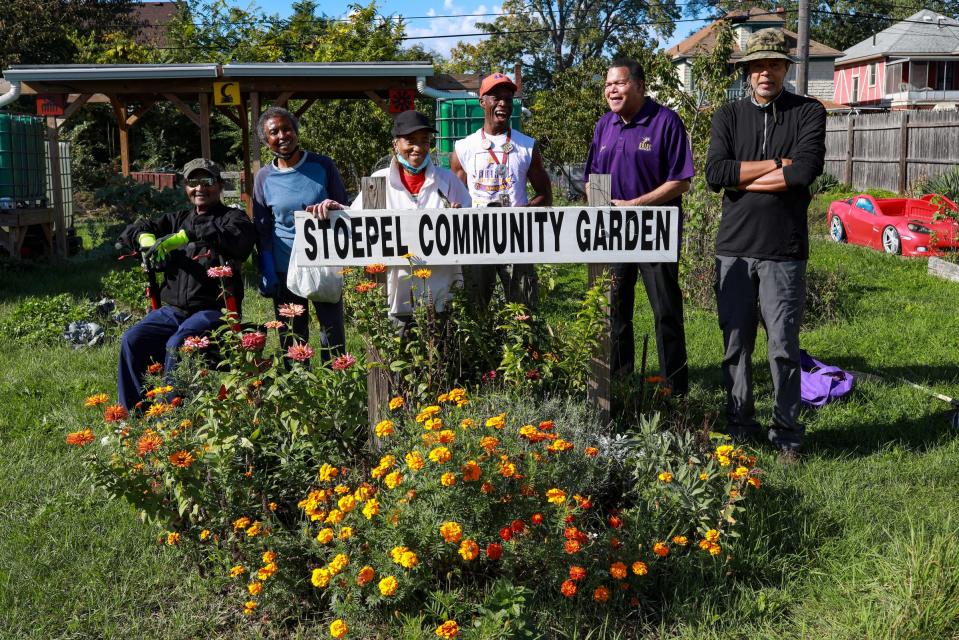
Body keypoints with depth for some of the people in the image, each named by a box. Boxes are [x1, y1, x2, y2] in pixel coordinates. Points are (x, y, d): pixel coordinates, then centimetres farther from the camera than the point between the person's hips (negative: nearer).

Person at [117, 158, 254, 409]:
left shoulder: (232, 217, 5)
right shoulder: (178, 219, 23)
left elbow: (238, 236, -20)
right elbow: (131, 231, 20)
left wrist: (185, 236, -26)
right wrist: (147, 239, -6)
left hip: (212, 310, -6)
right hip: (172, 310, 6)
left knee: (176, 346, -31)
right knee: (132, 341, -17)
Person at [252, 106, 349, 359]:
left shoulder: (323, 166, 1)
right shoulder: (264, 177, 4)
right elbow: (262, 230, 6)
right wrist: (267, 276, 0)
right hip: (284, 270, 1)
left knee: (333, 336, 4)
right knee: (292, 340, 8)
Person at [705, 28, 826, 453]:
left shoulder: (808, 112, 3)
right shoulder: (729, 116, 10)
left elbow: (805, 170, -15)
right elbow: (715, 174, -6)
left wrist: (741, 177, -8)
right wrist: (776, 163, -9)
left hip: (784, 250, -2)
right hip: (733, 247, 2)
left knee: (783, 346, 1)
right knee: (735, 344, 8)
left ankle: (786, 432, 14)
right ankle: (739, 426, 21)